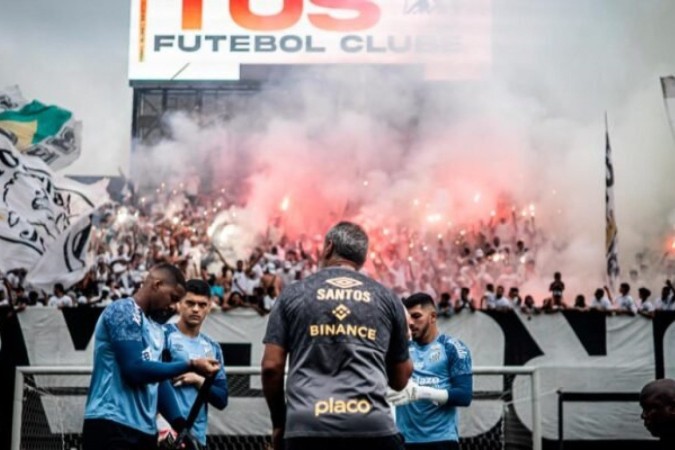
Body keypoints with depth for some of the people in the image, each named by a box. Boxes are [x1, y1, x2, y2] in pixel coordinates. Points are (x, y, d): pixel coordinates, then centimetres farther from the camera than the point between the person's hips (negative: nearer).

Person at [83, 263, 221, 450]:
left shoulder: (156, 329, 20)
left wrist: (180, 424, 7)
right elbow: (135, 370, -16)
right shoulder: (123, 311, -7)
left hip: (144, 430, 9)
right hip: (112, 426, -9)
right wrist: (190, 365, -12)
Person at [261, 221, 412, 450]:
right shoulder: (387, 298, 14)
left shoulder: (293, 294, 11)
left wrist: (279, 422, 20)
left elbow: (271, 366, 6)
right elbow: (400, 379, 18)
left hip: (307, 428, 0)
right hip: (373, 427, 1)